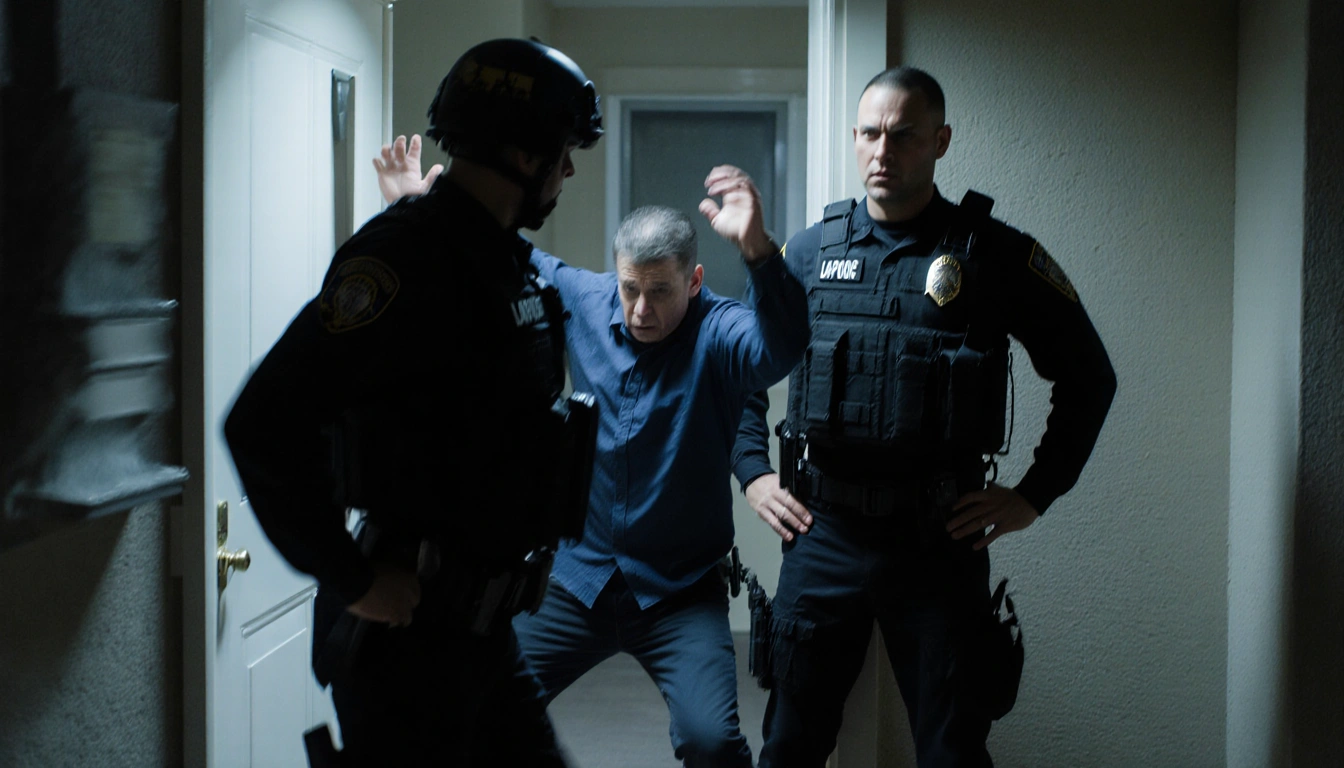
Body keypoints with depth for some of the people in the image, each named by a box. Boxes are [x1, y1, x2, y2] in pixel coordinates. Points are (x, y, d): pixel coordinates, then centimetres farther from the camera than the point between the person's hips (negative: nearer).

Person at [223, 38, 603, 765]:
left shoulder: (505, 260, 9)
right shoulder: (410, 256, -19)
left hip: (479, 624, 9)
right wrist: (352, 581, -21)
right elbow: (264, 425, -28)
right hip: (410, 633, -9)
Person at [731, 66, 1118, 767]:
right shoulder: (810, 251, 5)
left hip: (942, 542, -2)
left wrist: (1034, 494, 0)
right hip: (823, 535, 2)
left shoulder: (998, 255, -2)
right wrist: (753, 472, 7)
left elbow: (1089, 379, 5)